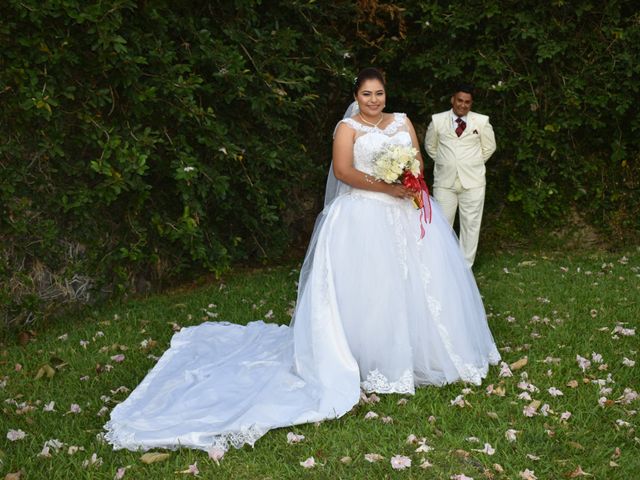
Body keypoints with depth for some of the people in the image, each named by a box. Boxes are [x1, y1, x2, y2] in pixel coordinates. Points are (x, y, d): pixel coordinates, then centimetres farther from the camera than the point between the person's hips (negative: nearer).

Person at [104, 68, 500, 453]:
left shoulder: (403, 122, 15)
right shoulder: (348, 127, -1)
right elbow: (343, 170, -13)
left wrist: (412, 185, -9)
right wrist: (387, 187, -19)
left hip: (407, 211, 6)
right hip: (365, 215, -5)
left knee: (417, 281, 8)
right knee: (367, 285, -6)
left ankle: (418, 351, 24)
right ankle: (375, 360, 4)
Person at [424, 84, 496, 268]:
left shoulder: (482, 121, 1)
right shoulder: (437, 120, 3)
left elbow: (489, 147, 11)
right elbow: (430, 146, 15)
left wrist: (474, 163, 11)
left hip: (472, 181, 0)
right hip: (445, 181, 0)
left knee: (471, 224, 5)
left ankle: (466, 266, 15)